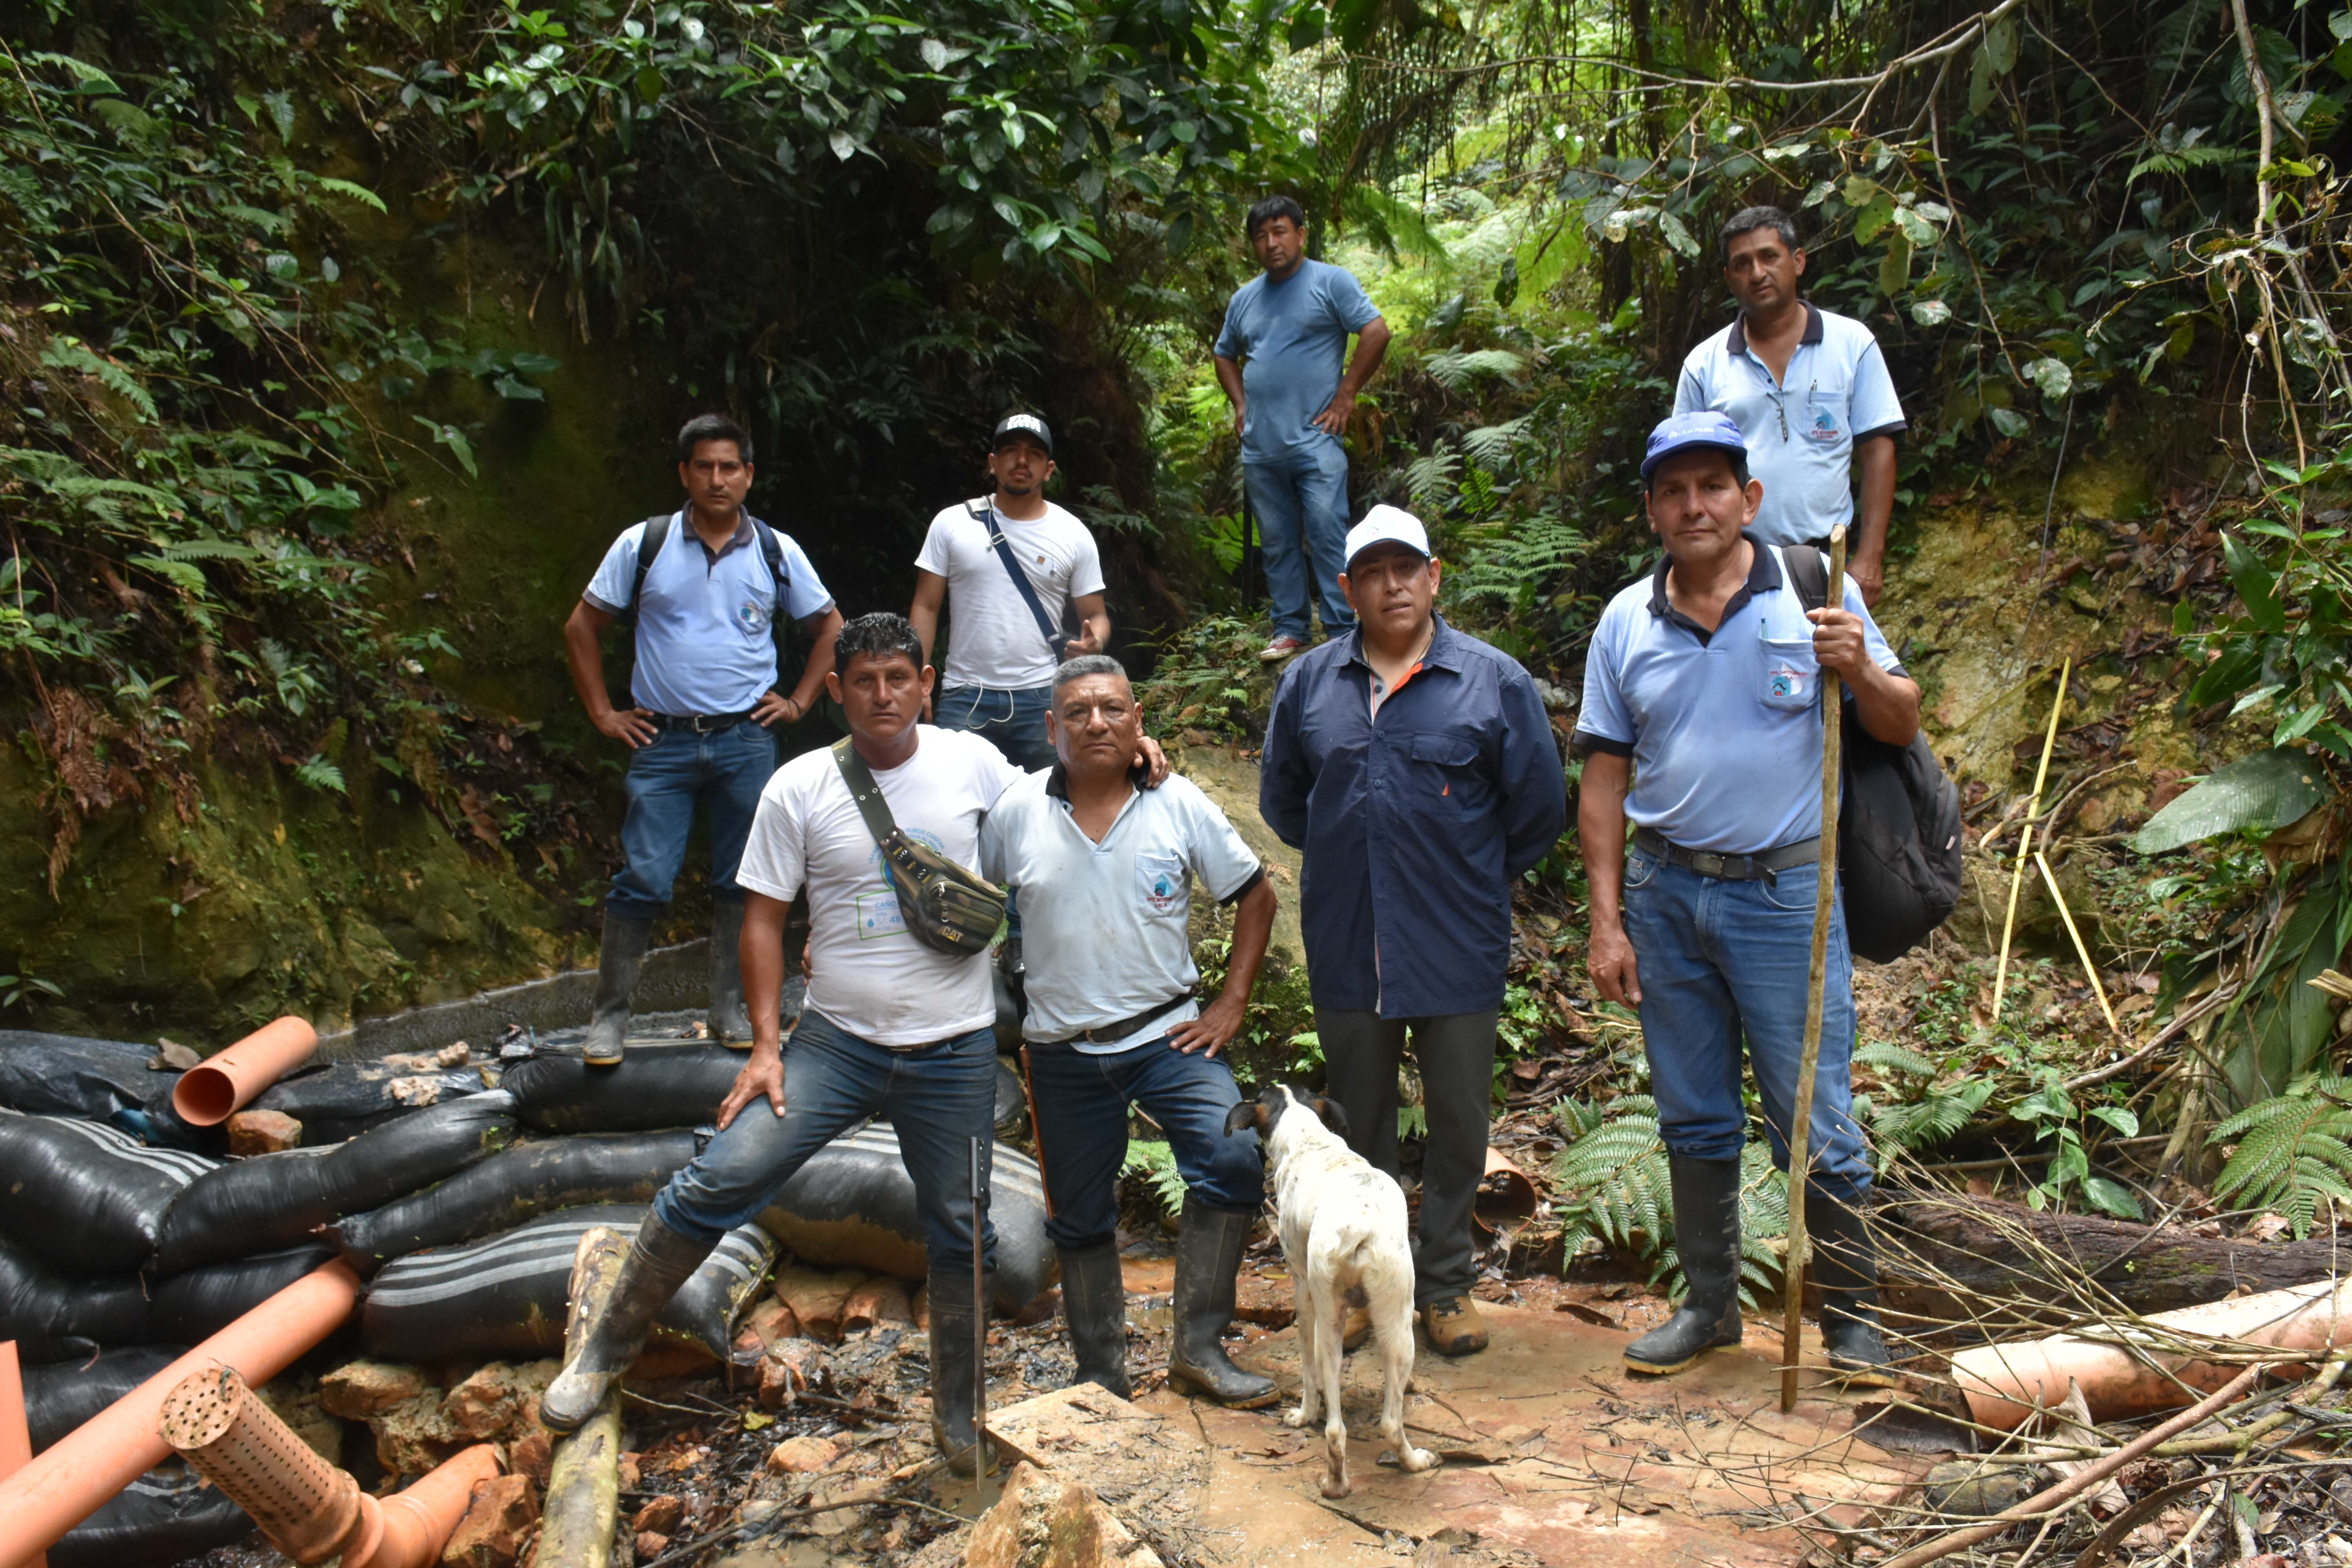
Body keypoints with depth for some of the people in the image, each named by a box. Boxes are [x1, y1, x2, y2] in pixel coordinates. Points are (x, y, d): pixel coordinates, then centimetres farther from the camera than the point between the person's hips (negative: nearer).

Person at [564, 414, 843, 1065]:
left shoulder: (776, 552, 5)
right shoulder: (642, 544, 1)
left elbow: (830, 627, 16)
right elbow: (582, 627, 8)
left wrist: (799, 701, 8)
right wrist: (603, 713, 3)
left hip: (746, 741, 2)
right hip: (663, 742, -1)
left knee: (741, 883, 7)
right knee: (642, 881, -4)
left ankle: (730, 1010, 19)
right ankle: (609, 1015, 8)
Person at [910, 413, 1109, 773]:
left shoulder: (1074, 534, 5)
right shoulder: (952, 524, 4)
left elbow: (1096, 616, 8)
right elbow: (926, 609, 4)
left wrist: (1093, 643, -16)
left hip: (1041, 699, 1)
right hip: (964, 699, 0)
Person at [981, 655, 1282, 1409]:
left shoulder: (1178, 804, -4)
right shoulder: (1016, 812, -3)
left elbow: (1255, 896, 4)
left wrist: (1231, 1004, -2)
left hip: (1167, 1033, -1)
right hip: (1063, 1050, 1)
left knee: (1234, 1159, -22)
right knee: (1081, 1220, 11)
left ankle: (1199, 1348, -6)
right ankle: (1102, 1375, 31)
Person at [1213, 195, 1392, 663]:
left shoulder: (1331, 282, -1)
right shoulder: (1244, 299, 16)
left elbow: (1376, 332, -8)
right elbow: (1226, 356, 28)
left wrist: (1345, 397, -10)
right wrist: (1241, 404, 12)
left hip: (1315, 441, -5)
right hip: (1260, 446, 5)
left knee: (1328, 537, -9)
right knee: (1278, 544, 9)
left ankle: (1343, 633, -4)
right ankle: (1289, 629, 17)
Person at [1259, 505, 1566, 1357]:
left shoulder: (1496, 681, -4)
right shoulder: (1309, 682, 4)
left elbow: (1540, 806, 3)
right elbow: (1281, 797, 16)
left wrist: (1471, 877, 6)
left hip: (1458, 949, -2)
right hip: (1346, 947, 2)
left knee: (1459, 1122, 10)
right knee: (1358, 1125, 14)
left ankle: (1445, 1283, 28)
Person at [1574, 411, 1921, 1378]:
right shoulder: (1626, 623, 5)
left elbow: (1901, 727, 2)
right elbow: (1605, 778, 6)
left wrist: (1859, 669, -20)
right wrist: (1608, 920, 1)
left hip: (1784, 892, -3)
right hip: (1665, 892, 3)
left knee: (1816, 1120, 0)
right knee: (1694, 1119, 13)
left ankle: (1853, 1317, 18)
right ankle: (1710, 1303, 28)